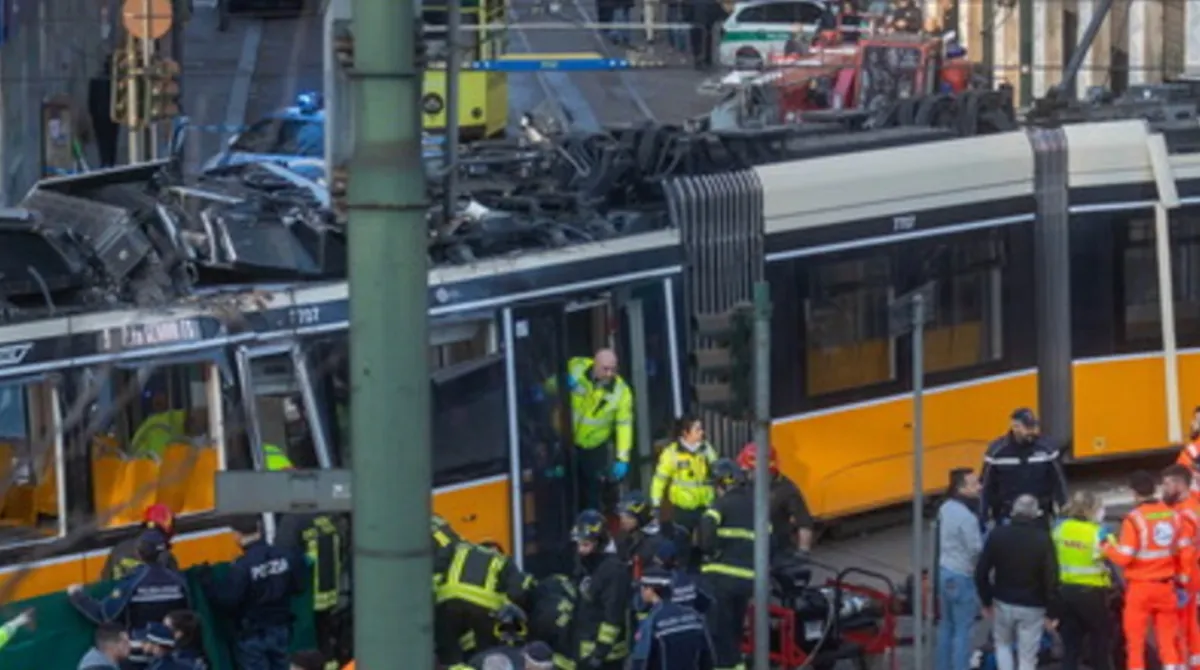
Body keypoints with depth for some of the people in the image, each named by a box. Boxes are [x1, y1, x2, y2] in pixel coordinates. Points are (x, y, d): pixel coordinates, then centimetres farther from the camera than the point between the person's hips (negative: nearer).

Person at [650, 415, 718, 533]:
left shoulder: (707, 449, 2)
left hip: (704, 507, 4)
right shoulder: (672, 453, -11)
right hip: (681, 510, -4)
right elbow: (660, 479, -7)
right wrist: (655, 504, -9)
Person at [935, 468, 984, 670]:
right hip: (962, 577, -9)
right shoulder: (967, 517, -25)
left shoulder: (946, 508, 2)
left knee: (946, 625, 19)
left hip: (944, 571, 9)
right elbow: (977, 550, -21)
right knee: (962, 630, 1)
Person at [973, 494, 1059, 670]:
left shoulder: (997, 535, -4)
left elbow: (981, 571, -1)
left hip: (1003, 603, 2)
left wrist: (986, 601, 11)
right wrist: (1052, 612, -6)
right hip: (1032, 607, -2)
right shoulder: (1043, 539, -11)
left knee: (1003, 644, 27)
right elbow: (1051, 578, -14)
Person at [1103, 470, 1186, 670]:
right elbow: (1183, 553, 9)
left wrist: (1108, 546, 0)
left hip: (1140, 587, -5)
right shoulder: (1172, 515, 2)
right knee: (1169, 638, 9)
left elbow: (1124, 557, -17)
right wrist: (1182, 580, 20)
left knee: (1135, 639, 5)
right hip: (1166, 586, 5)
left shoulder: (1134, 519, -15)